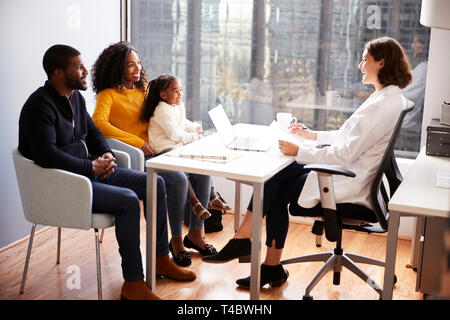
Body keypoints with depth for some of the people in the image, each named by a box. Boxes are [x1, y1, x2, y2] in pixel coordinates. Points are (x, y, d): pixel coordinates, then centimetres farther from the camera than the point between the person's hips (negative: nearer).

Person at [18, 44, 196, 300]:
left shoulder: (76, 97, 11)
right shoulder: (40, 106, -17)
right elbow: (47, 156, -27)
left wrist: (106, 154, 0)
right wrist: (91, 166, -20)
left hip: (92, 170, 10)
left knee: (155, 184, 3)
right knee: (128, 200, -29)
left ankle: (161, 260, 14)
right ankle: (133, 283, -19)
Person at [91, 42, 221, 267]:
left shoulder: (144, 88, 19)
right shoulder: (108, 94, -2)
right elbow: (98, 122, -21)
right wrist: (137, 142, -23)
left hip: (155, 151, 7)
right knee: (178, 179, -28)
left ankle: (195, 233, 0)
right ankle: (176, 240, -11)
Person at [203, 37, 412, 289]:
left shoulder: (384, 105, -20)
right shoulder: (388, 98, 13)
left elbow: (345, 153, -24)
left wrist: (299, 151, -17)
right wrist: (314, 135, 18)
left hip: (348, 187, -10)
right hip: (345, 173, 10)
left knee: (274, 187, -7)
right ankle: (273, 268, 5)